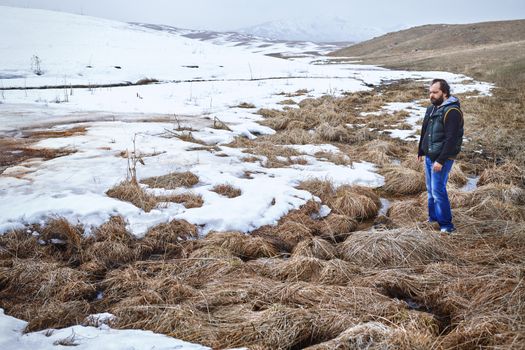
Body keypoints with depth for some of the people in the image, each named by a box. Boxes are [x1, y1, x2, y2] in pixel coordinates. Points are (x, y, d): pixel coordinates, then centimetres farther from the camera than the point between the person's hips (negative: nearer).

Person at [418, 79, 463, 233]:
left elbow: (451, 139, -22)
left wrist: (441, 160, -24)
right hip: (429, 156, 9)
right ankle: (433, 217, 29)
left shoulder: (452, 111, -18)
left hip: (442, 158, -9)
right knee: (431, 189, 16)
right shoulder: (432, 108, 11)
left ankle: (446, 225, 0)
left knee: (438, 190, -9)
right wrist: (421, 151, 19)